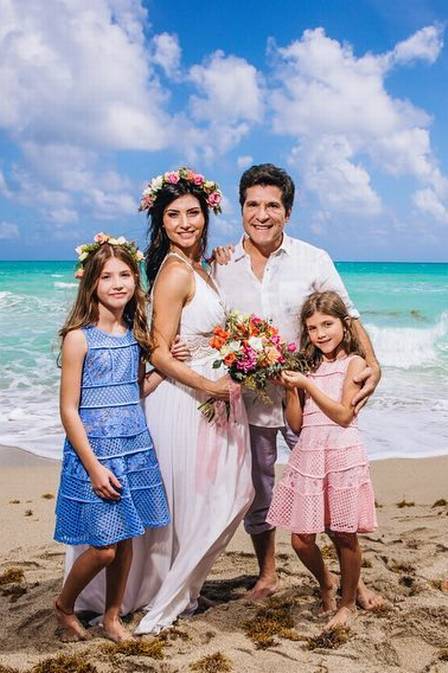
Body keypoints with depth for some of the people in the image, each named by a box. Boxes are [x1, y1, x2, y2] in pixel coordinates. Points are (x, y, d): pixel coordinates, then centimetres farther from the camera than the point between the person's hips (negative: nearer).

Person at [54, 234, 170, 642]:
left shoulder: (135, 333, 6)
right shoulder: (80, 337, -12)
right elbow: (69, 410, -12)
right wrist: (94, 466, -15)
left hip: (135, 449, 6)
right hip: (95, 451, -5)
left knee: (125, 540, 12)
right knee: (103, 546, -2)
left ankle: (112, 616, 32)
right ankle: (64, 606, 26)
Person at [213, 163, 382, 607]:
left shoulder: (314, 261, -4)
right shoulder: (222, 266, 0)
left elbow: (347, 317, -1)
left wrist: (371, 364, -15)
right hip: (247, 400, 2)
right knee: (257, 495, 15)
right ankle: (267, 575, 37)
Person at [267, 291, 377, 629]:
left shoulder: (353, 362, 2)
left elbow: (344, 414, -9)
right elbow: (296, 423, 11)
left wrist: (307, 384, -11)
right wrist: (291, 389, -2)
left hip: (342, 453, -4)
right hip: (308, 453, 4)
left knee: (345, 535, 4)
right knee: (301, 539, 3)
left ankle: (348, 602, 26)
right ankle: (326, 583, 33)